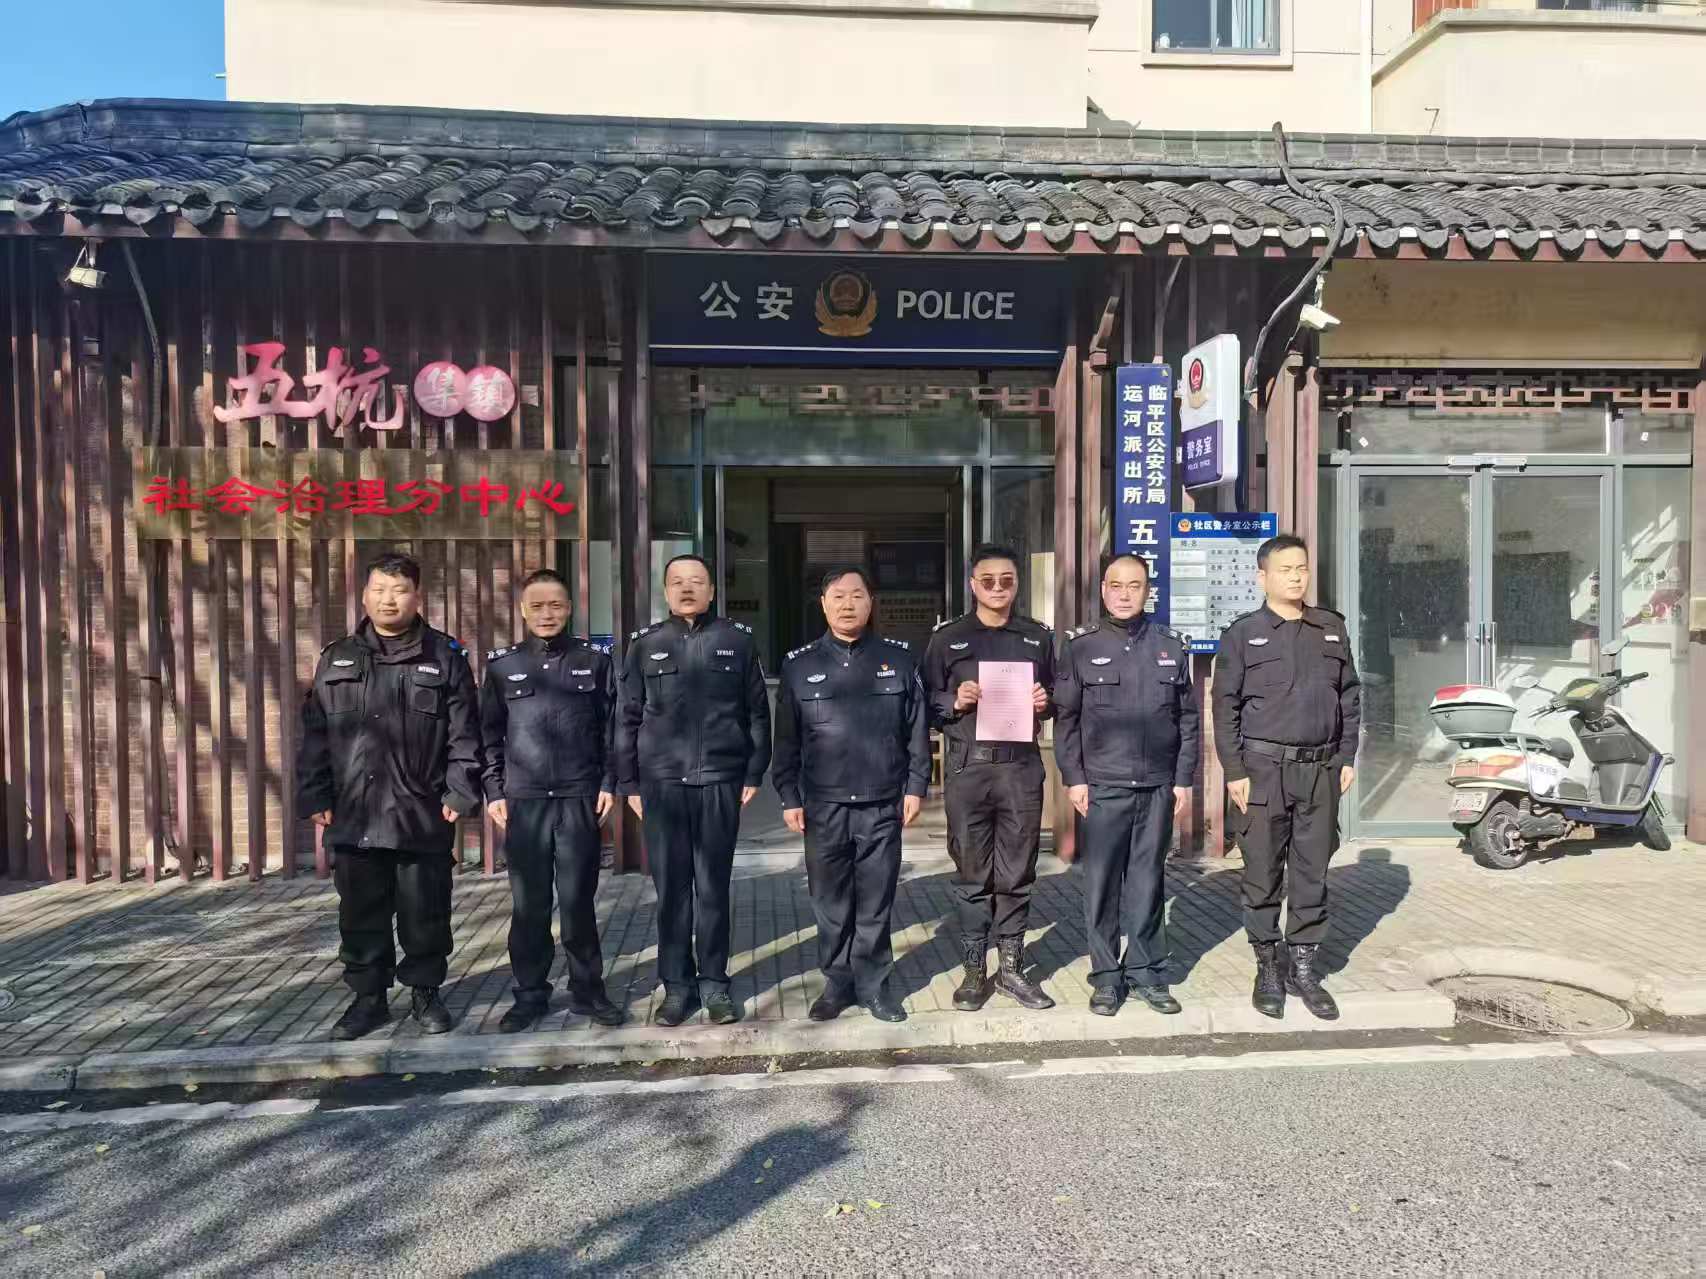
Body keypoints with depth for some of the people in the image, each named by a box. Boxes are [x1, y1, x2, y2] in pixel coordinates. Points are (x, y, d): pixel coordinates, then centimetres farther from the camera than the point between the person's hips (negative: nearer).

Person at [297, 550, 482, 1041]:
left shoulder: (444, 657, 2)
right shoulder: (337, 659, 9)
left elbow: (464, 734, -1)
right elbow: (315, 735, 9)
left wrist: (460, 793, -8)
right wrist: (316, 797, 3)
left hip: (424, 815, -2)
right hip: (354, 815, 2)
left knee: (425, 914, 7)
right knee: (361, 915, 10)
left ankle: (426, 992, 22)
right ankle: (369, 996, 25)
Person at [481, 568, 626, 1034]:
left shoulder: (595, 661, 6)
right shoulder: (501, 664, 8)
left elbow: (611, 729, 6)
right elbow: (489, 734, 9)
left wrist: (608, 784, 0)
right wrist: (493, 792, 3)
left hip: (580, 798, -1)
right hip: (522, 801, 1)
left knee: (578, 900, 4)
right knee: (529, 903, 6)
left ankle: (587, 989, 16)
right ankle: (530, 993, 19)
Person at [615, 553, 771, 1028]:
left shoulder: (737, 641, 5)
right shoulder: (645, 644, 7)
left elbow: (757, 712, 7)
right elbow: (627, 717, 7)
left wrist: (754, 774, 1)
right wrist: (629, 783, 3)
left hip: (720, 781, -1)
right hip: (662, 782, 1)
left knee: (713, 887, 6)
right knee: (671, 888, 6)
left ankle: (714, 982, 18)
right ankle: (677, 984, 17)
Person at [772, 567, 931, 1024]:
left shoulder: (898, 658, 5)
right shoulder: (800, 665, 5)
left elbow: (918, 729, 6)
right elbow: (786, 740, 6)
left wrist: (916, 786, 0)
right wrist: (789, 797, 1)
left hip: (883, 805, 0)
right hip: (823, 806, 0)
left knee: (876, 902, 8)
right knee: (831, 901, 9)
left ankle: (873, 983, 22)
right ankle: (837, 982, 23)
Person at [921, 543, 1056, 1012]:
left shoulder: (1038, 637, 12)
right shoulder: (947, 638, 6)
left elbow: (1056, 695, 20)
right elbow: (926, 702, 6)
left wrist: (1044, 703, -2)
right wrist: (954, 702, -13)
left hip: (1021, 766, 2)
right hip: (968, 767, -1)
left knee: (1016, 872, 7)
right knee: (972, 873, 4)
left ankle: (1011, 968, 19)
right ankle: (974, 970, 15)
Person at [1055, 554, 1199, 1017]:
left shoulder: (1171, 646, 8)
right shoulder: (1080, 647, 2)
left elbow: (1187, 718, 9)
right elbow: (1066, 718, 1)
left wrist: (1184, 779, 5)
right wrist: (1074, 778, -5)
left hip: (1158, 786, 2)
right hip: (1102, 786, -2)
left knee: (1149, 880, 8)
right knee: (1102, 882, 3)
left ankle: (1147, 971, 20)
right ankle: (1106, 975, 14)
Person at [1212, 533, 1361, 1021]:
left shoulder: (1332, 629, 11)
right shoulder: (1243, 634, -1)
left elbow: (1350, 696, 14)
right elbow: (1225, 707, -3)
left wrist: (1348, 757, 8)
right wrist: (1234, 771, -9)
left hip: (1321, 769, 3)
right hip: (1264, 767, -3)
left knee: (1312, 873, 9)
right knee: (1263, 875, 4)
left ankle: (1303, 966, 20)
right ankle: (1268, 967, 16)